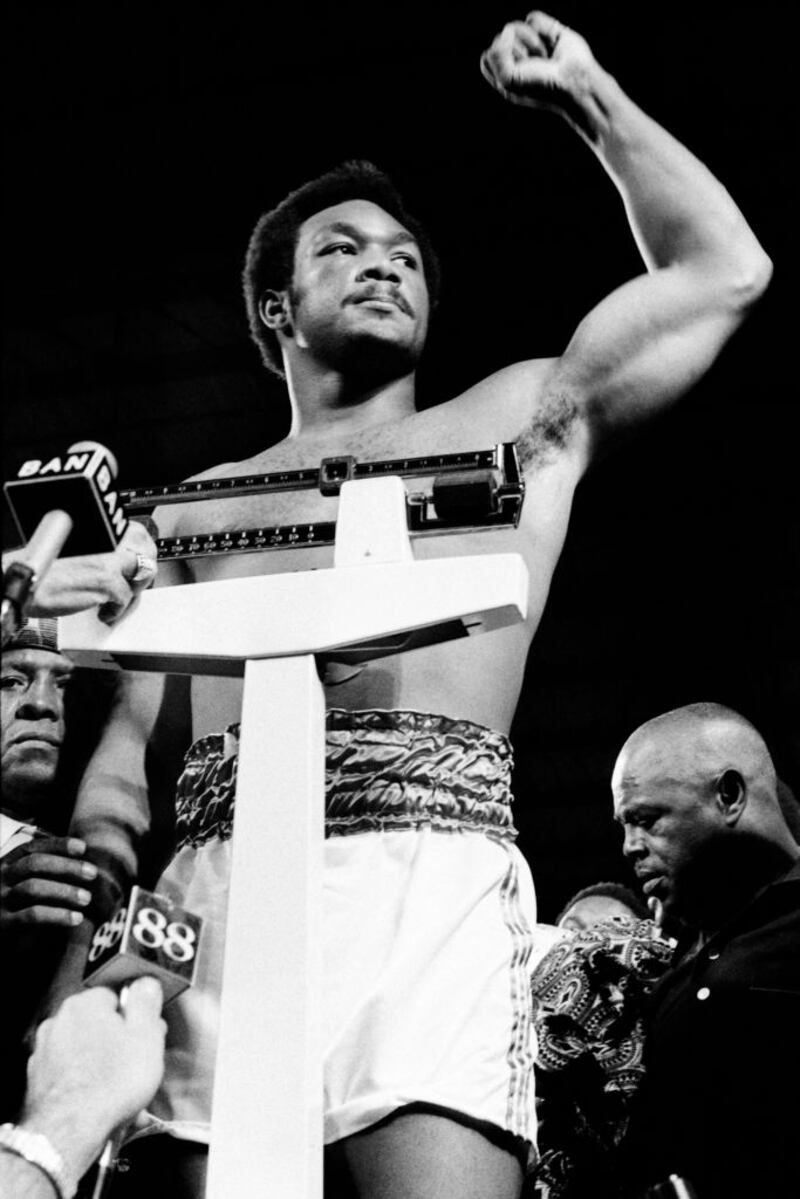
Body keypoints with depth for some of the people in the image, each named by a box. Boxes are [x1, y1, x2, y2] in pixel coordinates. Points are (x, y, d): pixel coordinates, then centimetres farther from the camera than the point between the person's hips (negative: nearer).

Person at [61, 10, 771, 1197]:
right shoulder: (196, 507, 28)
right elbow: (134, 718, 18)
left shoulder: (519, 421, 24)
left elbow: (725, 270, 23)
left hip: (429, 872, -2)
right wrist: (98, 804, -5)